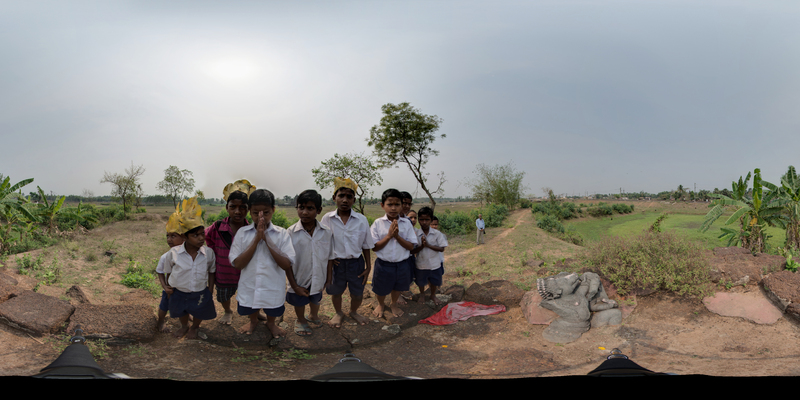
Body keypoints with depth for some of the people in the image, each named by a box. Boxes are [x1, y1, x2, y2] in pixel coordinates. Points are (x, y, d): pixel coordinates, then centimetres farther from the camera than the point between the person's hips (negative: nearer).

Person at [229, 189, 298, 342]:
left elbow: (286, 265, -20)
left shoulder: (282, 234, -13)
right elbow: (237, 264, -16)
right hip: (249, 287, 1)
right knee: (250, 311, 24)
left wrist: (267, 240, -26)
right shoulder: (242, 233, -10)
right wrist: (256, 240, -24)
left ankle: (271, 324, 55)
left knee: (272, 312, 22)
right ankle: (253, 321, 57)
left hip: (273, 288, -1)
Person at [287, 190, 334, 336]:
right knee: (299, 302, 22)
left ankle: (313, 315, 58)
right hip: (299, 279, -2)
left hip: (318, 279, 2)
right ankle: (300, 320, 52)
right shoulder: (291, 232, -19)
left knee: (315, 299, 28)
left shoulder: (327, 233, -14)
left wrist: (328, 279, 1)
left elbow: (330, 258, -3)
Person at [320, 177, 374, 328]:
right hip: (335, 263, 0)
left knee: (357, 294, 11)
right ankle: (339, 314, 46)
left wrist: (368, 267, 2)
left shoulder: (362, 220, -7)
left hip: (356, 263, 0)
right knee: (336, 292, 16)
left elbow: (366, 246, 1)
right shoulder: (327, 219, -8)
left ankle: (353, 312, 44)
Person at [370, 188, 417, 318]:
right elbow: (375, 247, -12)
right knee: (381, 289, 19)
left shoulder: (406, 223, -8)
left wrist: (397, 236, -23)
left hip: (402, 264, 2)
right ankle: (381, 304, 50)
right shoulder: (378, 223, -11)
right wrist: (389, 235, -24)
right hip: (383, 264, -1)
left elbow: (411, 246, -9)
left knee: (398, 287, 23)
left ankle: (394, 304, 52)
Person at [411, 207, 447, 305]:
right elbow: (412, 251, -13)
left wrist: (428, 245, -24)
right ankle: (422, 294, 51)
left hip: (434, 264, 0)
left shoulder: (437, 234, -12)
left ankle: (433, 295, 48)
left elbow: (442, 249, -13)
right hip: (421, 265, 0)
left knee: (434, 282, 20)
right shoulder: (415, 234, -14)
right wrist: (422, 246, -30)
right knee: (421, 282, 22)